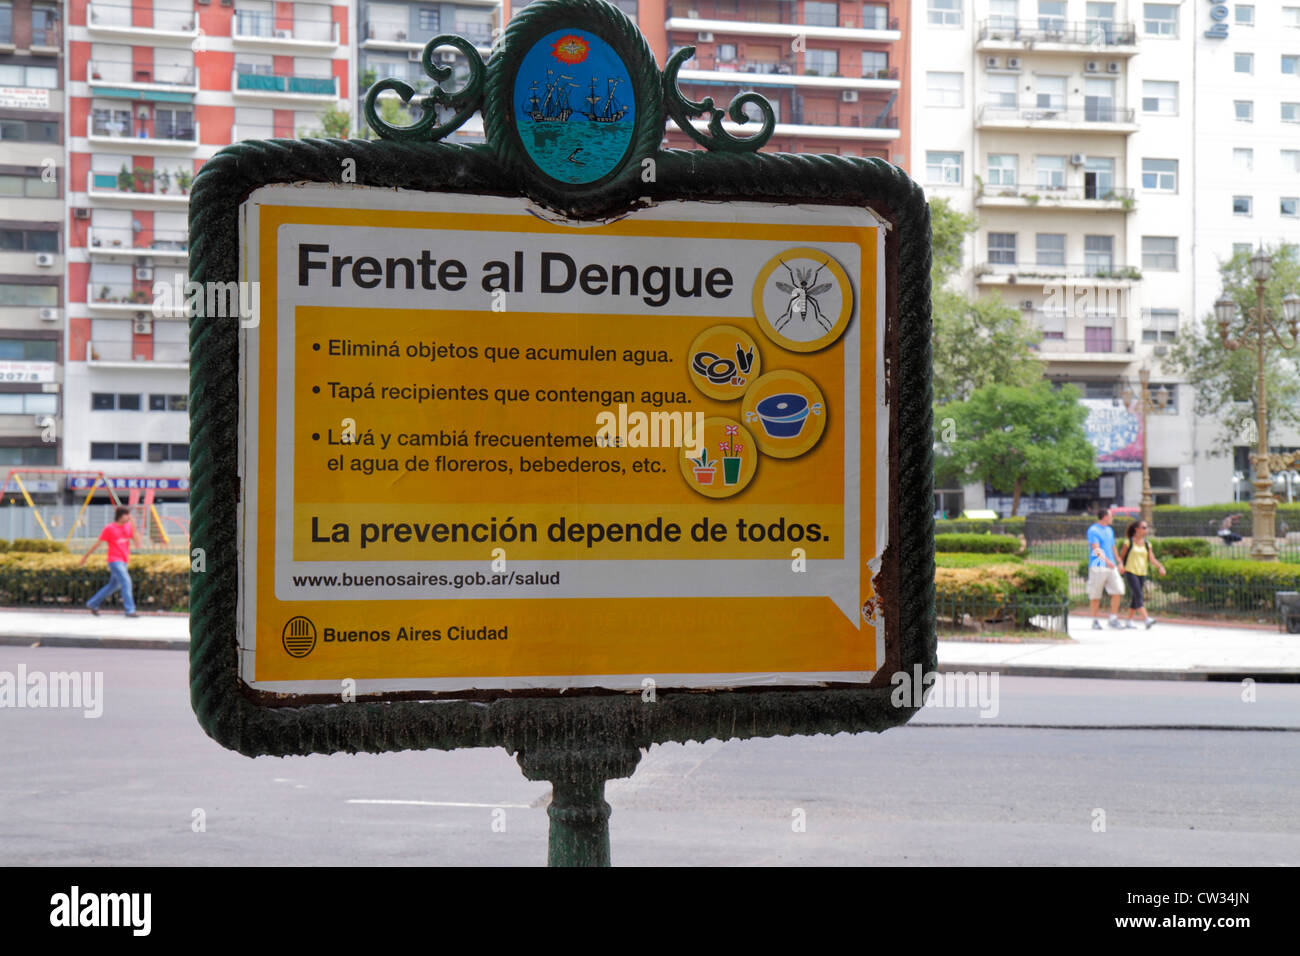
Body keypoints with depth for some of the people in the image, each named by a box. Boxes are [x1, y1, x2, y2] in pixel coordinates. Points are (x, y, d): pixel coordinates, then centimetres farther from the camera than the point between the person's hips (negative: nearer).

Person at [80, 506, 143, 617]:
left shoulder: (129, 526, 7)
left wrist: (134, 528, -11)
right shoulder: (109, 528, -7)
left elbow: (137, 543, -1)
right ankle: (130, 610, -19)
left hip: (123, 562, 7)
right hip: (114, 561, -7)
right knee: (126, 582, -18)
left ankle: (93, 604, 33)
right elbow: (97, 544, 1)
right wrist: (85, 556, 9)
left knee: (113, 585, 16)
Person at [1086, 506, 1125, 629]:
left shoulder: (1110, 530, 19)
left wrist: (1118, 562, 24)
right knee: (1095, 596, 0)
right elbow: (1096, 548, -16)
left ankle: (1113, 619, 4)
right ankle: (1095, 621, 9)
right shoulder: (1093, 530, -6)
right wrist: (1106, 560, -25)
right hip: (1098, 567, -7)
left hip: (1111, 566, 7)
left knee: (1118, 591, -5)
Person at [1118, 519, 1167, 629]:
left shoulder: (1147, 544, 9)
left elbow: (1152, 559, 2)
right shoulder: (1128, 542, -2)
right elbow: (1121, 557, 3)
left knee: (1136, 597, 10)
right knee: (1138, 595, -17)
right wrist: (1121, 565, -15)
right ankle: (1146, 618, -28)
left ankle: (1129, 620, 20)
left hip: (1142, 573, 5)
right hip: (1130, 572, -5)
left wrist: (1160, 567, -15)